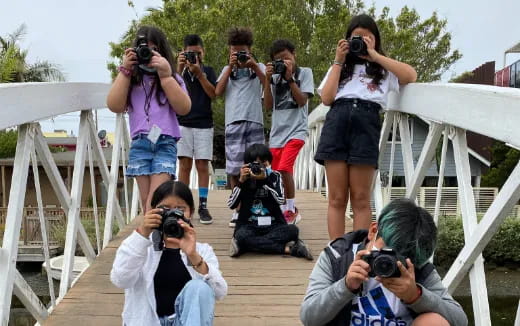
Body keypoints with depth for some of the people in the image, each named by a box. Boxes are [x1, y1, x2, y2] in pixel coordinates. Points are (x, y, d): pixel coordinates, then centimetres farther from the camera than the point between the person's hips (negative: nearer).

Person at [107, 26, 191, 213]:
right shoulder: (131, 80, 11)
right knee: (146, 201, 2)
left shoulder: (172, 78, 10)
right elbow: (115, 106, -1)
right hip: (139, 144, 2)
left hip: (165, 143, -2)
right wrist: (124, 71, -3)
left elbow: (184, 108, -4)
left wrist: (165, 76, -9)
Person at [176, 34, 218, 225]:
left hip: (204, 124, 0)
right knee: (184, 164, -1)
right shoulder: (180, 70, 9)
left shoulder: (208, 70, 9)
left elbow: (213, 94, -3)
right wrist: (179, 70, -13)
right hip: (183, 123, 0)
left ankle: (203, 206, 3)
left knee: (202, 165, -1)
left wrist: (199, 73, -11)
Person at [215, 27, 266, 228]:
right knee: (234, 169, -1)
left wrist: (254, 66, -9)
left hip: (255, 121, -1)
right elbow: (218, 92, 4)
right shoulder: (228, 70, 20)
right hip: (234, 123, 1)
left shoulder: (259, 68, 15)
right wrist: (231, 66, -1)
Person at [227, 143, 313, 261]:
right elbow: (231, 205, -3)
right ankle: (287, 248, -33)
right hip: (248, 226, -1)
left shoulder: (275, 176, 7)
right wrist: (241, 182, -11)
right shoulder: (245, 179, 7)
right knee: (241, 235, -36)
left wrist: (265, 180, -20)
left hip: (273, 226, 1)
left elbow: (280, 199, -11)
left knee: (292, 230, -29)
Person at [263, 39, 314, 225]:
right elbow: (268, 106, 5)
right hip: (277, 131, 4)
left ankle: (291, 210, -6)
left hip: (296, 130, -4)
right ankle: (283, 211, 19)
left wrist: (289, 77, -10)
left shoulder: (304, 73, 5)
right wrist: (267, 79, -2)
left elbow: (302, 101, -7)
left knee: (284, 168, -21)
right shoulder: (275, 77, 12)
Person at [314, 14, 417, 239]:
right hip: (336, 121, 1)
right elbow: (327, 98, 9)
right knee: (337, 198, -2)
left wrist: (375, 55, 6)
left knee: (361, 199, -2)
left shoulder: (383, 70, 21)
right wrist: (338, 61, 12)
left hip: (366, 123, -1)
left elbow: (411, 76, -1)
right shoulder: (340, 67, 26)